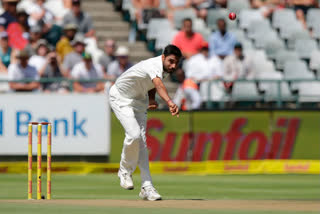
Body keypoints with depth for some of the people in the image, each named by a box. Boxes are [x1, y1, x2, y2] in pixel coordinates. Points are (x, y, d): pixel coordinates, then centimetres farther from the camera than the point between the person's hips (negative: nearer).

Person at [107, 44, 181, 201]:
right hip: (121, 98, -8)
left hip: (139, 100, 8)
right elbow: (159, 85, -57)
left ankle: (147, 187, -4)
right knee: (134, 135, -25)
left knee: (142, 142, -1)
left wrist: (151, 99, -6)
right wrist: (170, 103, -76)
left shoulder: (164, 68, -7)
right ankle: (125, 171, 1)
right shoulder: (154, 66, -36)